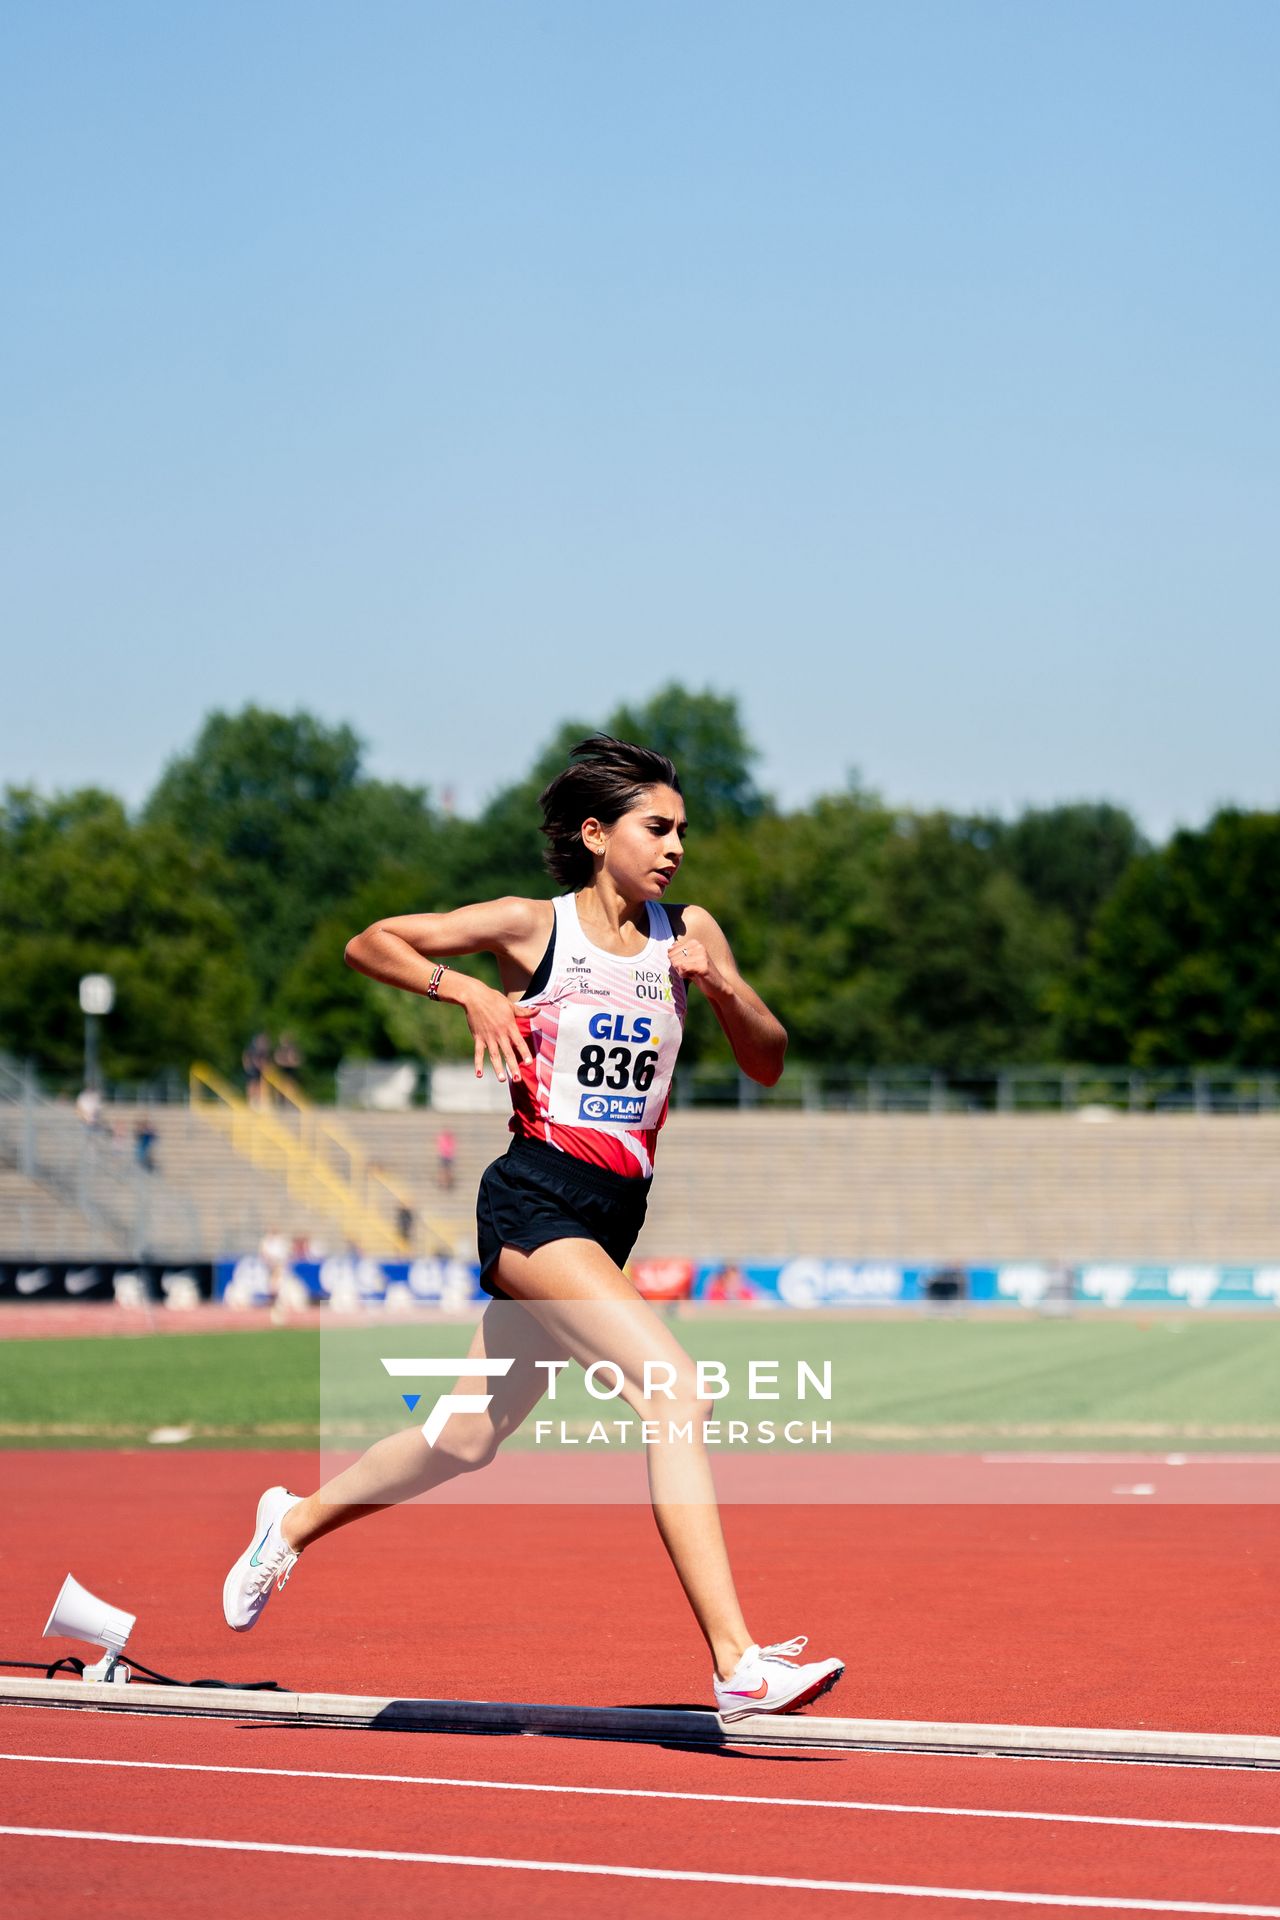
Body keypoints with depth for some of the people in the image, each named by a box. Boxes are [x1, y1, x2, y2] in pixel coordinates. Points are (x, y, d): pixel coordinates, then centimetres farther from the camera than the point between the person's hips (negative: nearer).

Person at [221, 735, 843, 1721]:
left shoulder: (689, 931, 10)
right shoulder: (533, 927, -2)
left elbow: (768, 1065, 9)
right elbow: (369, 943, 3)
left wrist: (722, 987, -9)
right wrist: (467, 990, -13)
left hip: (612, 1218, 7)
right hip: (535, 1200, -7)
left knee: (471, 1437, 18)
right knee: (674, 1388, -25)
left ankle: (295, 1521, 44)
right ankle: (739, 1663, -29)